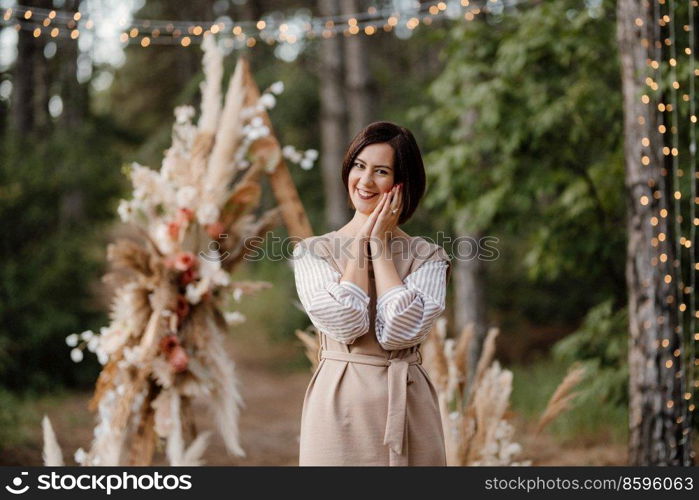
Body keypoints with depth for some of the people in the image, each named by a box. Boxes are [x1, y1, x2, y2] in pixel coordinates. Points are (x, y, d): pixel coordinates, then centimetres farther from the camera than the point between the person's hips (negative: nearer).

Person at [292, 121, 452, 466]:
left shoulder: (428, 256, 2)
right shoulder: (312, 252, 2)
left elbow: (400, 329, -15)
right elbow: (345, 324, -15)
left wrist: (380, 243, -7)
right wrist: (362, 240, -6)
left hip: (408, 408, 1)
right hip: (338, 406, 0)